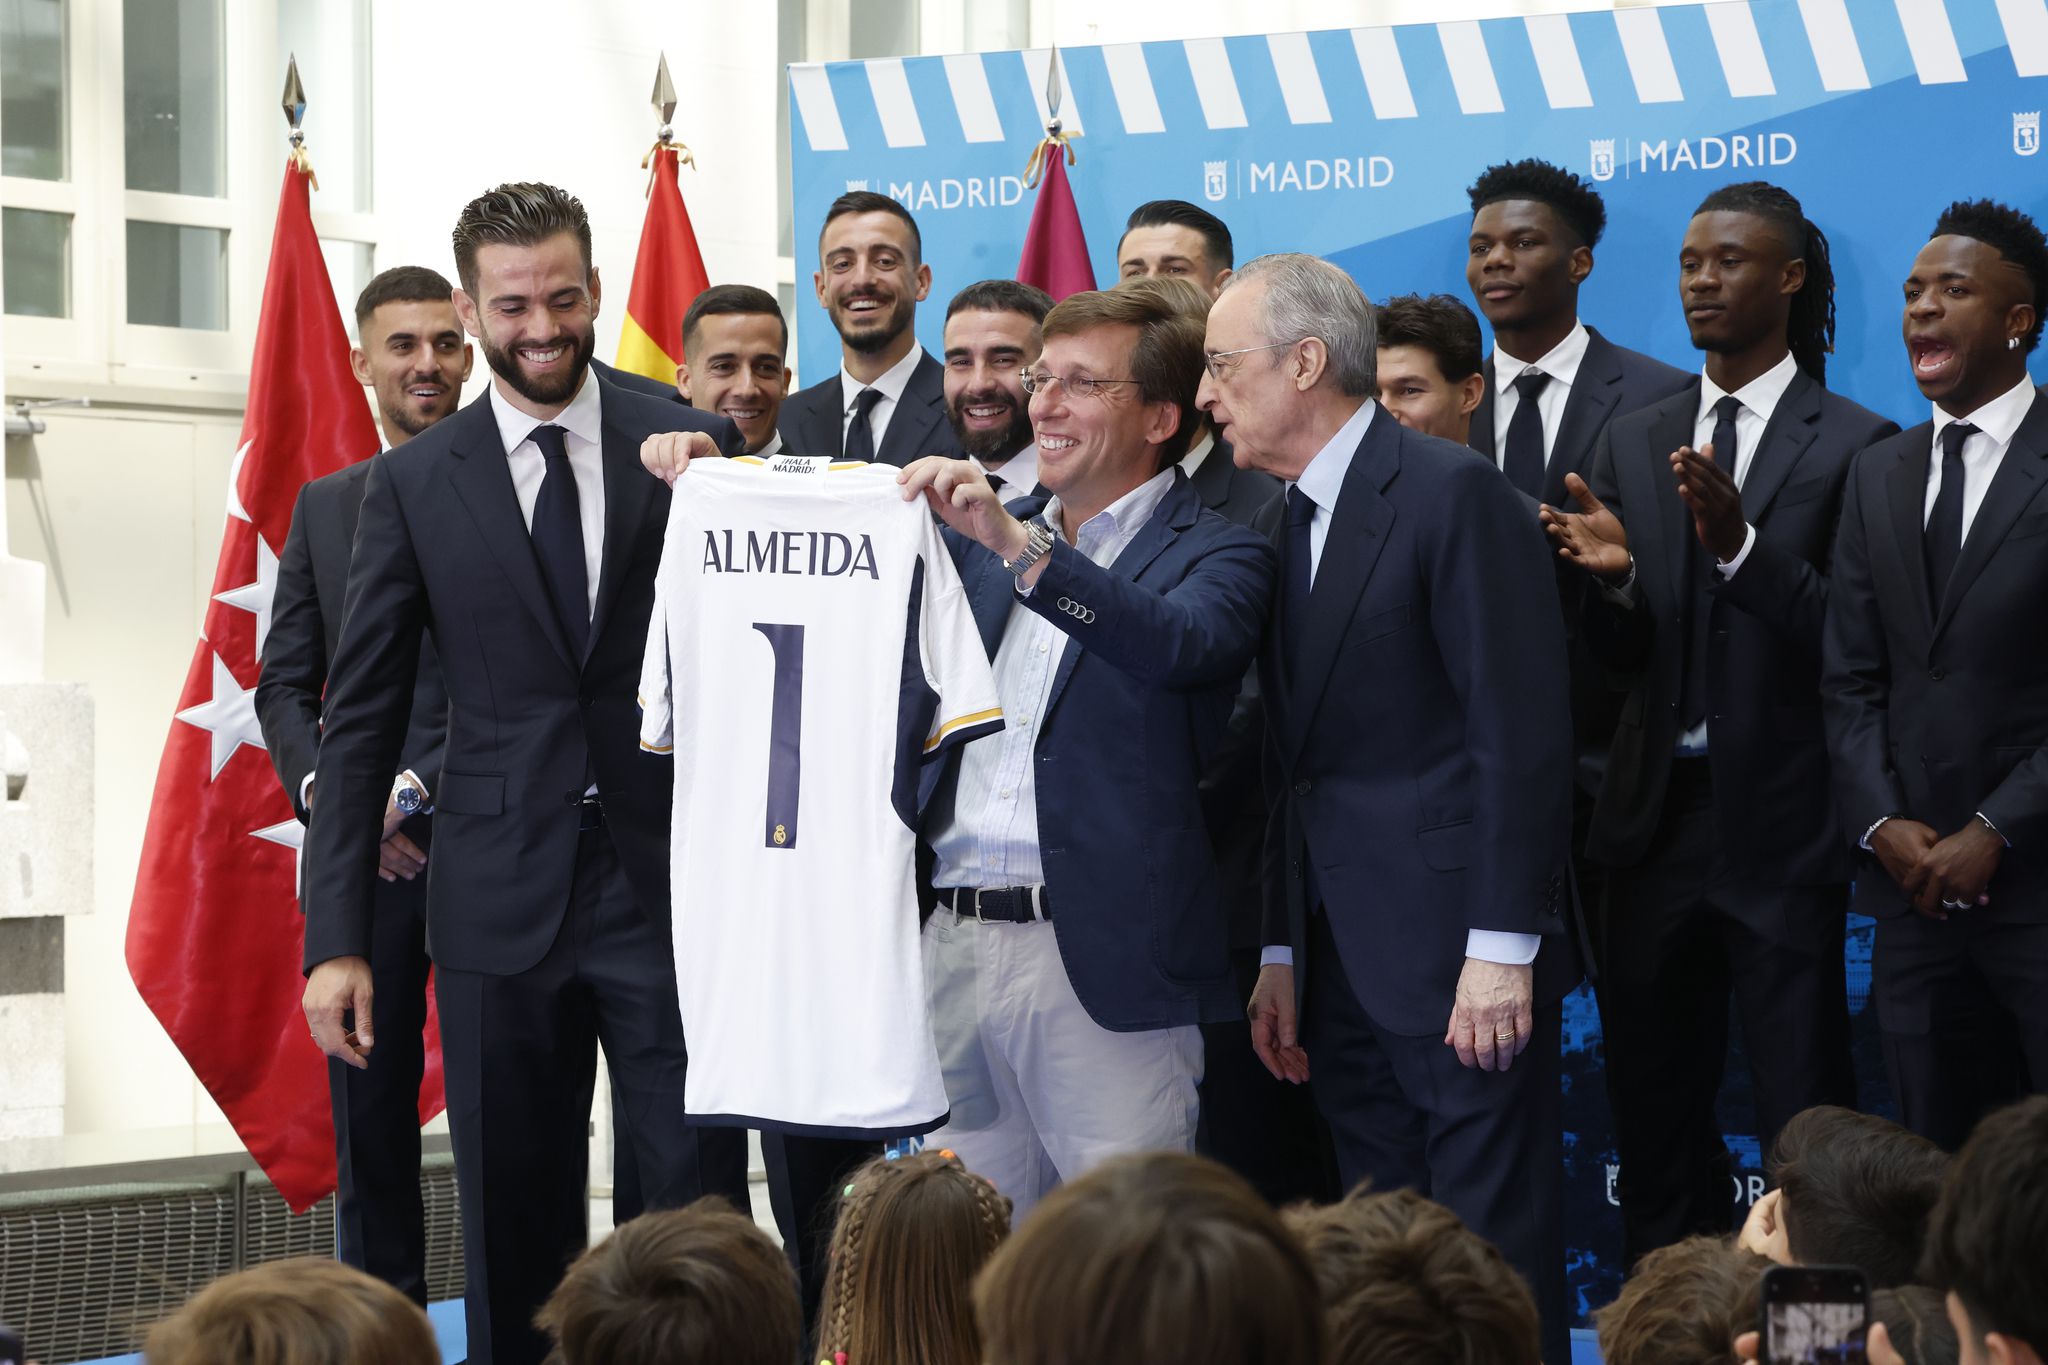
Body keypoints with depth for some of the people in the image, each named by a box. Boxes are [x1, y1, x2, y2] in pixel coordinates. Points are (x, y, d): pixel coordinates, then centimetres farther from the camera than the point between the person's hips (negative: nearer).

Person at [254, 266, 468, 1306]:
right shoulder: (323, 508, 15)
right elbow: (285, 683, 13)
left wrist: (421, 787, -15)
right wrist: (331, 795, -6)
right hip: (366, 854, 4)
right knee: (369, 1100, 6)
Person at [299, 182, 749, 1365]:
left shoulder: (694, 447, 4)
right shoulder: (413, 484, 5)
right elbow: (362, 718, 5)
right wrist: (338, 937, 0)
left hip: (672, 880, -1)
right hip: (500, 900, 1)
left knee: (701, 1207, -3)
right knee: (518, 1232, 7)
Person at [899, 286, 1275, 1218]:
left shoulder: (1214, 554, -1)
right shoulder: (992, 535, 19)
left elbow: (1184, 645, -22)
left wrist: (1019, 546, -31)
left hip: (1104, 961, -6)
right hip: (951, 942, 6)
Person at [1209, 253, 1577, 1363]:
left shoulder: (1453, 495, -10)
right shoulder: (1284, 524, 15)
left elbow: (1522, 733, -15)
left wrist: (1501, 950, -18)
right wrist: (1281, 956, 14)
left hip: (1461, 967, -8)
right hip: (1342, 966, 8)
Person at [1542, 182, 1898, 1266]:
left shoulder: (1854, 447, -4)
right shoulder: (1631, 443, 11)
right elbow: (1621, 657, 9)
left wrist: (1741, 546, -25)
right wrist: (1609, 577, -12)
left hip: (1780, 838, -5)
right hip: (1655, 829, 5)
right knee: (1655, 1129, 12)